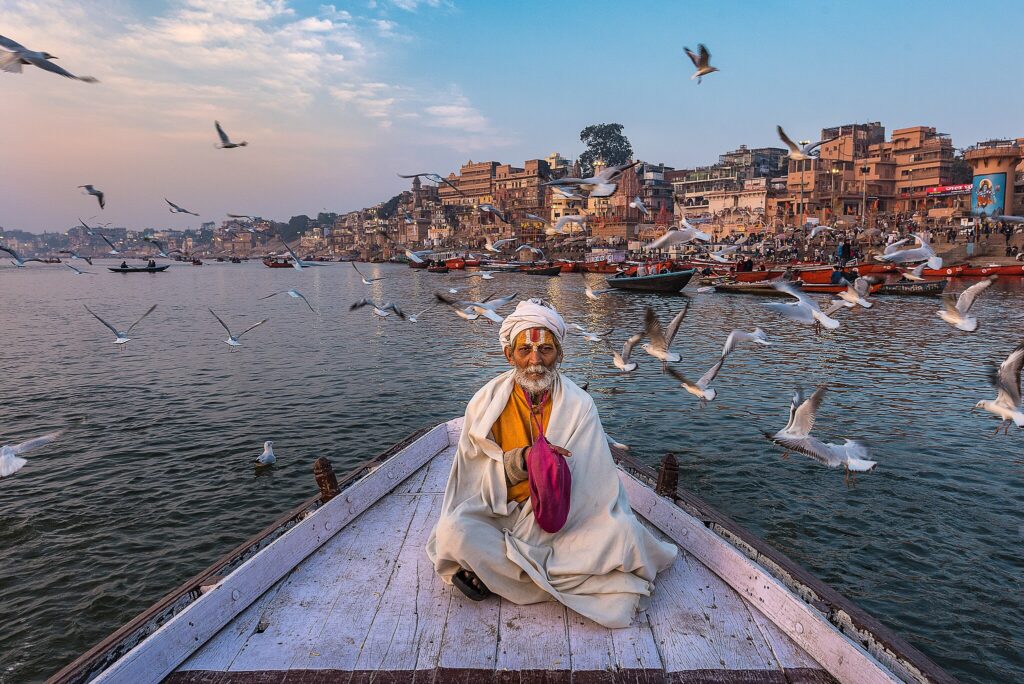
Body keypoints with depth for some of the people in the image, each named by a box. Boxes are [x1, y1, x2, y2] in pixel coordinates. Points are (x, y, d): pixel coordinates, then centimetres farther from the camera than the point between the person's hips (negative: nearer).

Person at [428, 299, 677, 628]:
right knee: (453, 532, -29)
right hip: (499, 513, 0)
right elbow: (476, 474, -5)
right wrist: (521, 460, -22)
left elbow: (596, 483, -5)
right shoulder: (487, 402, -6)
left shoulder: (579, 405, -6)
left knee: (624, 533, -26)